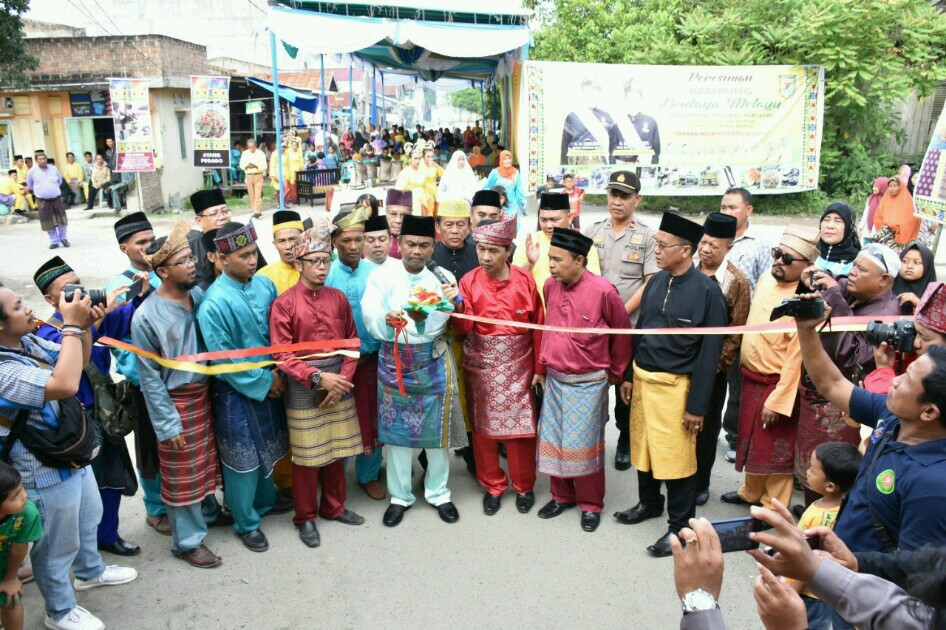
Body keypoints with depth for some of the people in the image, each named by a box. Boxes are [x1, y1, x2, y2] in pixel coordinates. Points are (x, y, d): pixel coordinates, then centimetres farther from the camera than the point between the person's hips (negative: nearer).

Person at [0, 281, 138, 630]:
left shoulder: (29, 342, -6)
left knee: (88, 519, 30)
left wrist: (84, 325, -12)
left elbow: (78, 363, 7)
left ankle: (91, 571, 56)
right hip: (48, 473, -9)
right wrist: (72, 326, -37)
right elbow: (65, 385, -44)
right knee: (58, 546, 13)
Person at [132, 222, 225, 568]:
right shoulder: (146, 316, -19)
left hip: (206, 392, 6)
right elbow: (150, 376, -14)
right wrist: (167, 423, -13)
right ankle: (187, 541, 25)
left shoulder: (200, 295, -3)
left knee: (207, 460, 23)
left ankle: (208, 511, 46)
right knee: (181, 473, 9)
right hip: (176, 400, -6)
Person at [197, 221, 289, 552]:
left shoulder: (265, 285, -3)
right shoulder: (214, 303, -21)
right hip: (237, 392, -6)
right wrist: (264, 381, -13)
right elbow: (223, 359, -18)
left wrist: (277, 373, -3)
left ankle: (265, 501, 45)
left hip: (270, 384, 6)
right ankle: (246, 523, 27)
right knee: (243, 458, 8)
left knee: (268, 449, 22)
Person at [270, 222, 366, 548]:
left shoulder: (338, 298, 3)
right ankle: (305, 517, 24)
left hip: (339, 385, 4)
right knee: (307, 456, 7)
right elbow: (282, 354, -12)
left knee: (336, 451, 15)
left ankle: (334, 506, 34)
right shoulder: (284, 304, -9)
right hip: (304, 390, -4)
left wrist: (342, 379, -8)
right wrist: (317, 377, -21)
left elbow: (351, 342, 4)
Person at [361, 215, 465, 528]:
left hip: (433, 362, 0)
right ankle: (400, 495, 27)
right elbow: (370, 317, -17)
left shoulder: (442, 278, -4)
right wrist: (387, 320, -39)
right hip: (393, 363, 0)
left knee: (437, 429, 9)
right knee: (397, 431, 9)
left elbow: (436, 324, -18)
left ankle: (438, 493, 29)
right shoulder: (382, 275, -4)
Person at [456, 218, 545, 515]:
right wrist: (457, 305, -30)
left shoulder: (525, 281, -6)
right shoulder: (469, 281, -5)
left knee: (520, 426, 5)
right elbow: (463, 328, -11)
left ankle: (524, 486, 25)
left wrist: (539, 368, -1)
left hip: (517, 366, -1)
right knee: (483, 427, 10)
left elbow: (538, 327, -1)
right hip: (481, 366, 1)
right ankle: (492, 486, 28)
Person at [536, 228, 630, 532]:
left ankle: (591, 505, 24)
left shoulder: (603, 291, -18)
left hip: (588, 382, -5)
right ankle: (561, 496, 32)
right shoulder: (550, 286, -3)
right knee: (552, 441, 12)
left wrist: (615, 372, 7)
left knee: (583, 444, 4)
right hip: (554, 379, 5)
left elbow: (622, 333, -4)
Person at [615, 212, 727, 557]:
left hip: (675, 386, -6)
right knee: (643, 446, 18)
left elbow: (710, 351, -13)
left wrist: (698, 404, -13)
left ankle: (680, 525, 22)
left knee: (676, 455, 3)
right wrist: (628, 375, 13)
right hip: (643, 379, 6)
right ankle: (649, 503, 40)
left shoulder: (707, 291, -15)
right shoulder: (656, 281, 4)